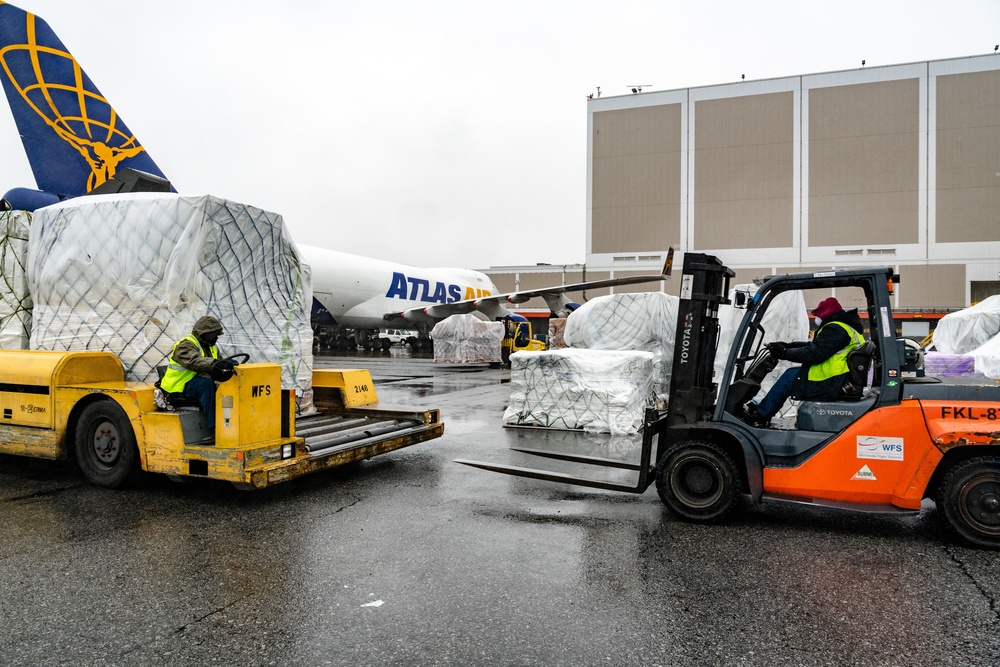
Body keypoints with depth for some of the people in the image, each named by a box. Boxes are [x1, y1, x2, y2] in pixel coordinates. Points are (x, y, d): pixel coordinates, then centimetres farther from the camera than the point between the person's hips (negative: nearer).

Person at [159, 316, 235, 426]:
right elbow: (194, 361, -34)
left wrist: (230, 366, -17)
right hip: (180, 386, -7)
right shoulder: (185, 345, -12)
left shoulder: (211, 347, 17)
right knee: (206, 383, -35)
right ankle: (214, 426, -38)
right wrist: (213, 364, -51)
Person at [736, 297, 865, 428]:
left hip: (830, 386, -10)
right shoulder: (848, 326, 20)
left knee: (790, 376, -5)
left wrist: (785, 353, -12)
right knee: (794, 374, 11)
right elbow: (814, 345, 20)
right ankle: (761, 409, 8)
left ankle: (760, 415, 2)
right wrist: (788, 345, 12)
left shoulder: (836, 329, -15)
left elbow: (814, 354, -22)